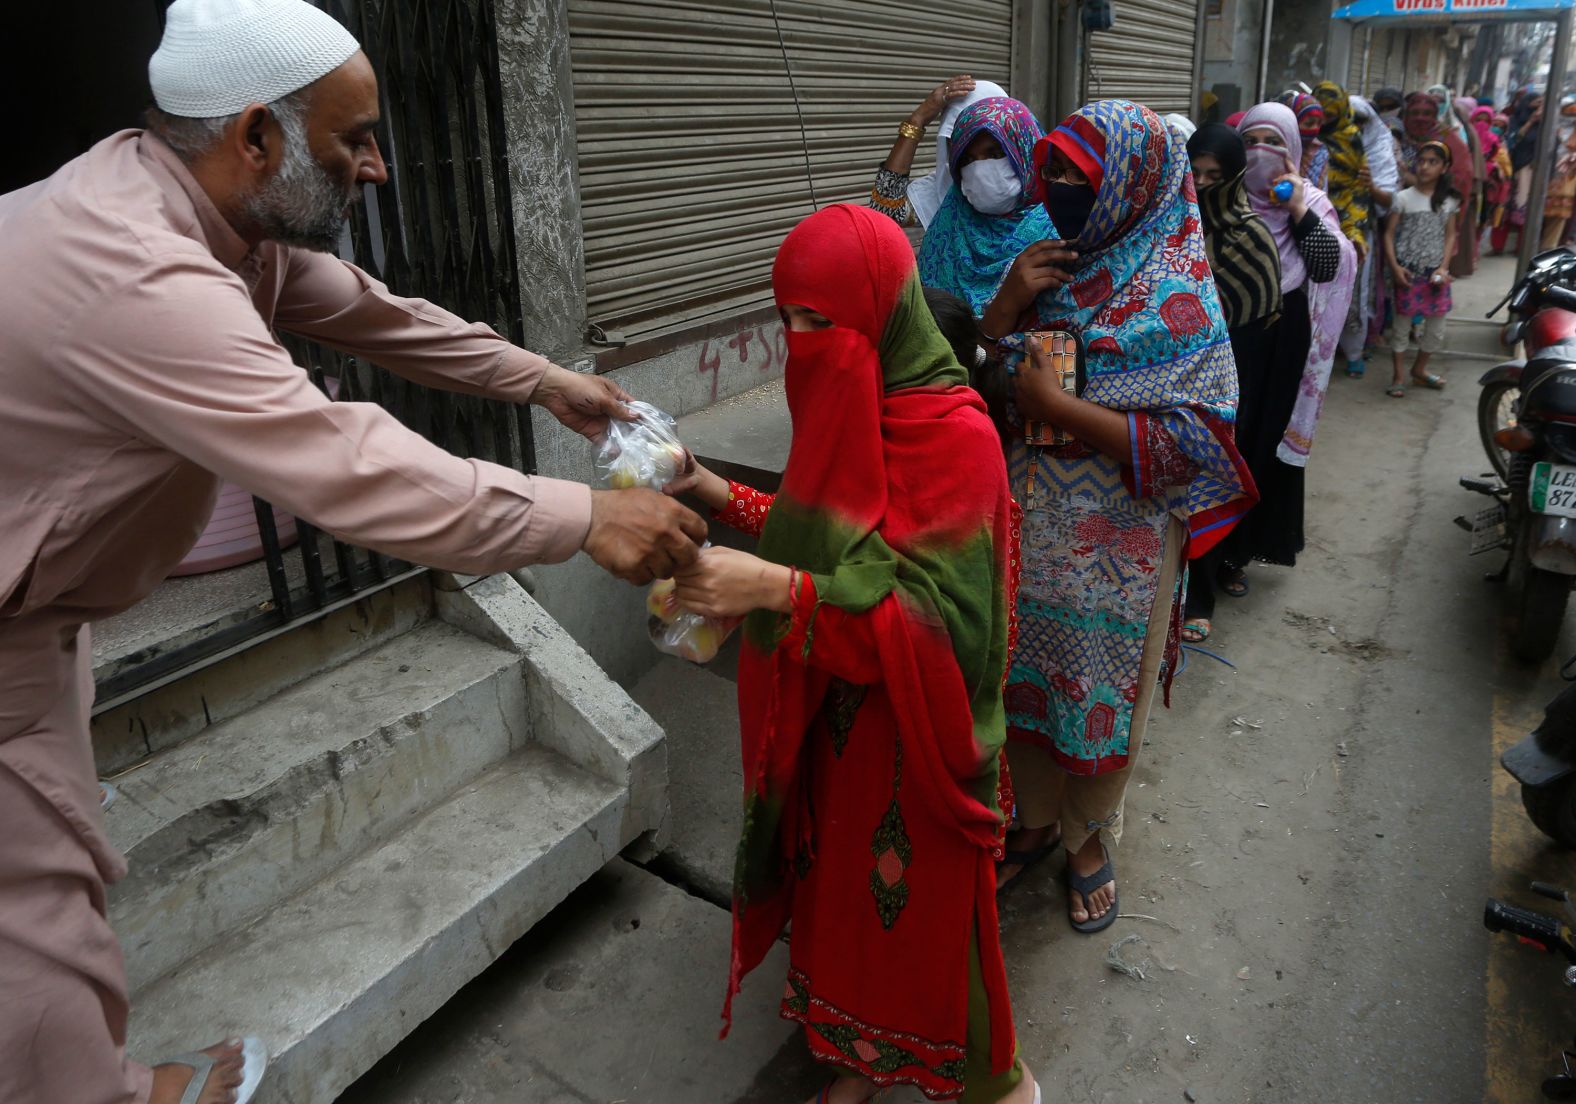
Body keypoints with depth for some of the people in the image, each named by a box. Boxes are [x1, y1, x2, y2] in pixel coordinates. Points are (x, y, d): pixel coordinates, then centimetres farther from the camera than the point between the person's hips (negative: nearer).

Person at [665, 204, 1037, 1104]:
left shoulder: (955, 435, -21)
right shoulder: (848, 406, 2)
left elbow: (937, 614, -26)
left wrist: (778, 589, -36)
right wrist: (722, 497, 1)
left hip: (913, 734, -7)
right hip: (836, 718, 7)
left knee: (921, 910, 10)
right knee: (843, 889, 19)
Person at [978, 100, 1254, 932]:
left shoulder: (1177, 301, -14)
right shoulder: (1054, 272, 3)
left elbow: (1186, 444, -20)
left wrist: (1055, 407, -22)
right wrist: (1008, 304, -13)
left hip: (1113, 557, -5)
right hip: (1026, 539, 5)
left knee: (1100, 700, 13)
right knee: (1025, 686, 19)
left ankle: (1091, 842, 38)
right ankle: (1037, 818, 43)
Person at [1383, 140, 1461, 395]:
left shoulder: (1450, 200, 5)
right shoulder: (1404, 198, -5)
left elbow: (1450, 236, 8)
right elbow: (1389, 234, -4)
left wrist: (1444, 267, -5)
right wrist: (1395, 266, -14)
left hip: (1435, 272, 4)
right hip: (1408, 271, -3)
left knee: (1437, 328, 9)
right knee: (1402, 325, 2)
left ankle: (1419, 370, 29)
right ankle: (1399, 376, 12)